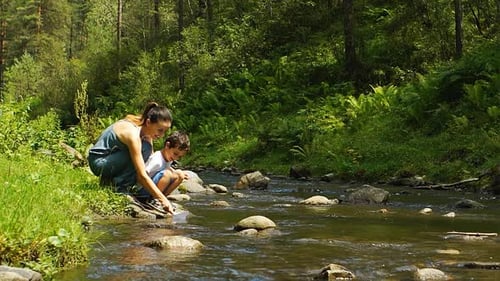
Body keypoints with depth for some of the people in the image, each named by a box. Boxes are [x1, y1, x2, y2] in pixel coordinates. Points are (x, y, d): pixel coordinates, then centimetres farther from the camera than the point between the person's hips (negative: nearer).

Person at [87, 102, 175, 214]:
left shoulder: (145, 129, -4)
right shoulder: (133, 134, -29)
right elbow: (142, 176, -32)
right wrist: (163, 200, -33)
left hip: (111, 158, 9)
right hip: (98, 162, -9)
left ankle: (113, 179, 0)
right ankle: (121, 188, -15)